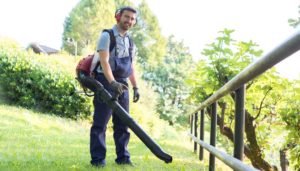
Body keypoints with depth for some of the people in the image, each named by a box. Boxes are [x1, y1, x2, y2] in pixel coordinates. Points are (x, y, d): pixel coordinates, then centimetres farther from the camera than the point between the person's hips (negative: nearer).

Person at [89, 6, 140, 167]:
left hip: (122, 85, 7)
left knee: (123, 123, 8)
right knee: (100, 123, -4)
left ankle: (123, 157, 16)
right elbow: (104, 61, -18)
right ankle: (98, 158, 1)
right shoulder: (107, 36, -6)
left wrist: (136, 87, 16)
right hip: (106, 83, -7)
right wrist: (112, 82, -31)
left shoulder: (129, 41, 17)